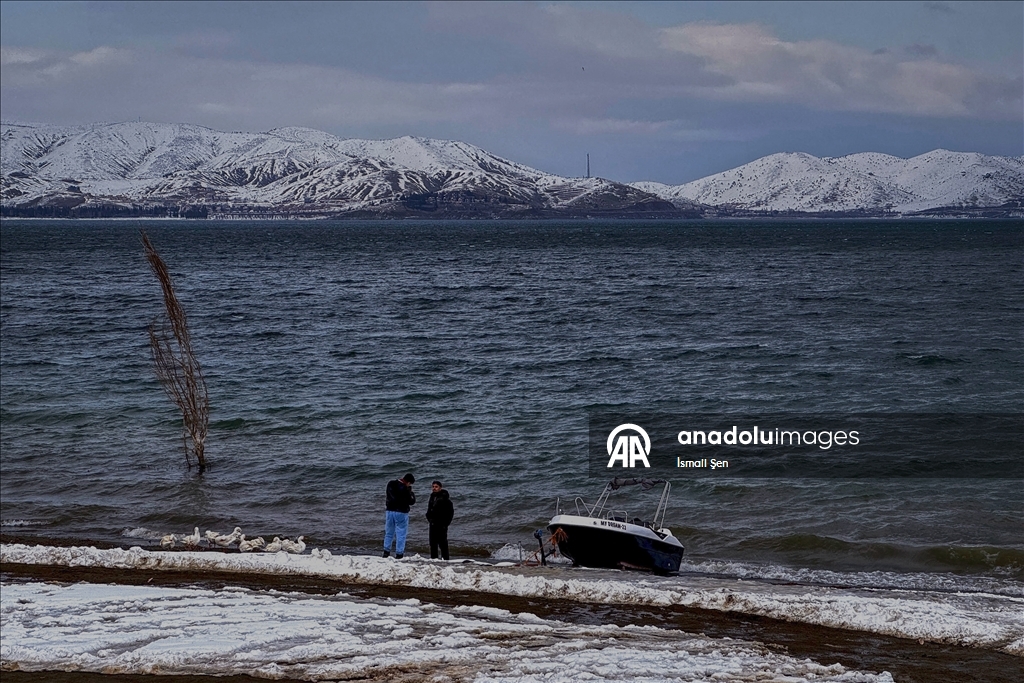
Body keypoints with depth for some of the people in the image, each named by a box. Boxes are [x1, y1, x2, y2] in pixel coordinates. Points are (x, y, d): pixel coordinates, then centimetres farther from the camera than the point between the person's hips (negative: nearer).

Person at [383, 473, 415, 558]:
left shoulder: (390, 484, 3)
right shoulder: (405, 489, -17)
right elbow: (411, 502, -9)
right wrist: (412, 493, 4)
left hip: (390, 511, 5)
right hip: (401, 513, -5)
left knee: (389, 533, 15)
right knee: (401, 534, 3)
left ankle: (386, 551, 13)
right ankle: (399, 553, 1)